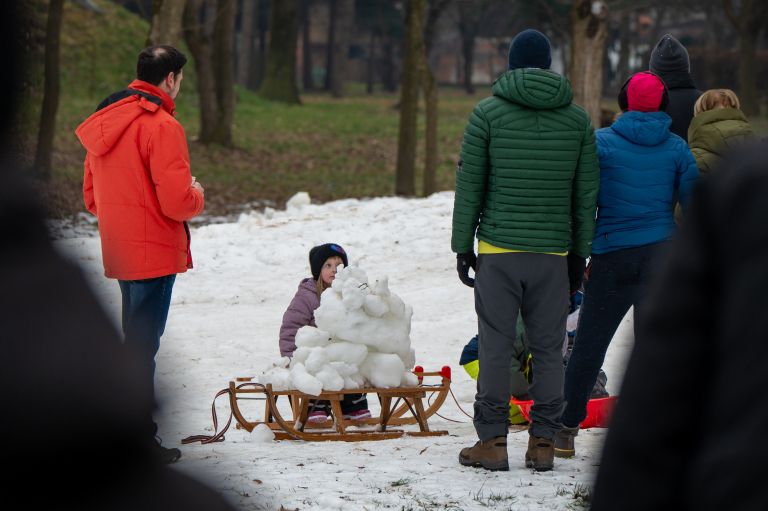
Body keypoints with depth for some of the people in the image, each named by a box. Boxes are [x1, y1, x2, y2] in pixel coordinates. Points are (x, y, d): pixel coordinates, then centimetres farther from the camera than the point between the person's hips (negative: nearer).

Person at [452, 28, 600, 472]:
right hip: (554, 251, 2)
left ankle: (493, 441, 3)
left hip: (498, 251, -2)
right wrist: (579, 252, 14)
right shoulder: (578, 119, 5)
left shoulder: (488, 114, -2)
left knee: (496, 347, 2)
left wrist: (462, 245, 5)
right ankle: (543, 442, 8)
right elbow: (586, 194, 8)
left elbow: (469, 186, -1)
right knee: (549, 349, 7)